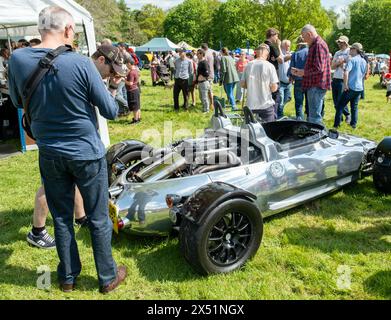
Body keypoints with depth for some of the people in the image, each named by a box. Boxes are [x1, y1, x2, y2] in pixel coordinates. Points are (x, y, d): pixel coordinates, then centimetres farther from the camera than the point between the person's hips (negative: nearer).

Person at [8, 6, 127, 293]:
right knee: (99, 219, 11)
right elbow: (111, 111, -9)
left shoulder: (17, 60, -5)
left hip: (50, 154, 4)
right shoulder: (81, 64, -17)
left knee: (61, 218, 18)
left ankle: (68, 276, 34)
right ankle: (108, 278, 27)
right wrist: (112, 88, 10)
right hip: (87, 153, -3)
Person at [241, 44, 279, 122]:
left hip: (251, 105, 4)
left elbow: (242, 84, 6)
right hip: (266, 105, -3)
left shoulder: (248, 65, 0)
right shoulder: (269, 66, -10)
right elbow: (274, 88, -10)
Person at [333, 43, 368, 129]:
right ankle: (354, 124, 18)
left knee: (340, 106, 1)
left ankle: (336, 124, 0)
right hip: (359, 87, 7)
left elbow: (346, 73, -24)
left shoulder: (352, 60, -11)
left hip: (350, 87, -7)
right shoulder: (364, 61, 12)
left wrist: (345, 85, -19)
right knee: (355, 106, 16)